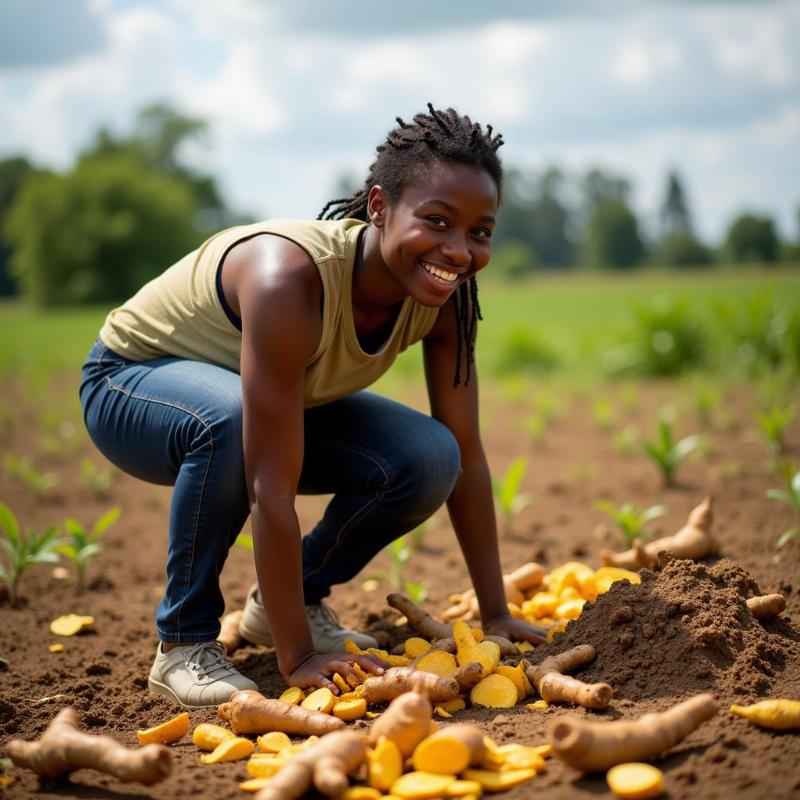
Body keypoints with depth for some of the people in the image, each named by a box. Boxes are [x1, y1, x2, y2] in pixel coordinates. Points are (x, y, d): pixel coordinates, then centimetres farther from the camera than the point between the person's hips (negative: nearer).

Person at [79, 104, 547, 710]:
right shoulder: (291, 277, -40)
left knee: (427, 461, -17)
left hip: (291, 401, 6)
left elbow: (467, 458, -12)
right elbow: (272, 489, -39)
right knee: (230, 420, -40)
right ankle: (184, 642, -17)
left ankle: (284, 602, 6)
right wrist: (297, 657, -36)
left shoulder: (445, 294, -19)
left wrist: (496, 614, -12)